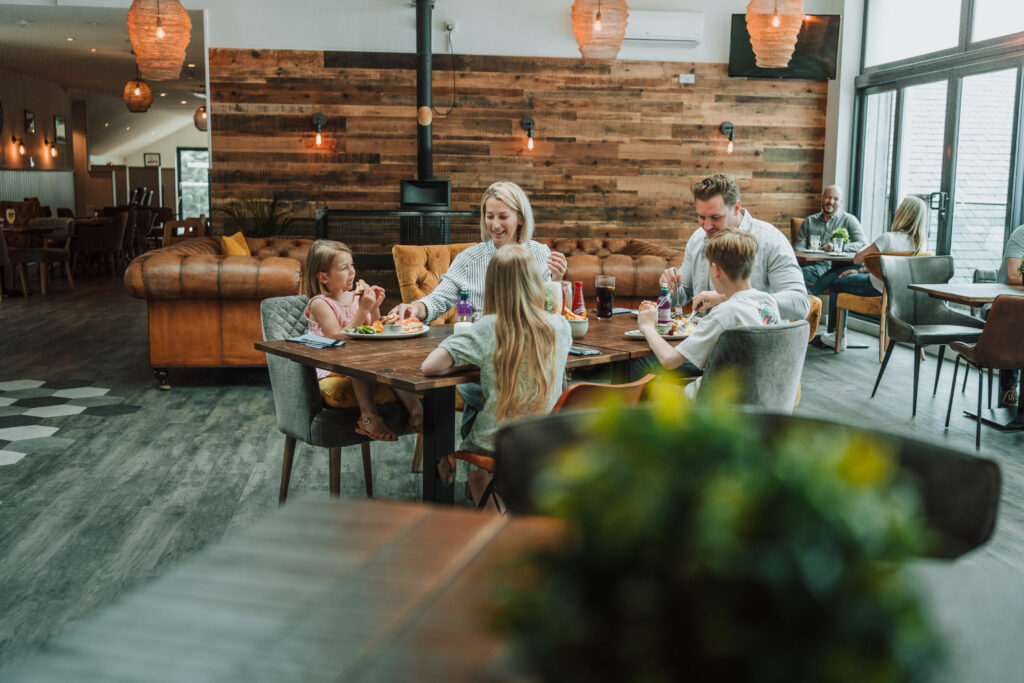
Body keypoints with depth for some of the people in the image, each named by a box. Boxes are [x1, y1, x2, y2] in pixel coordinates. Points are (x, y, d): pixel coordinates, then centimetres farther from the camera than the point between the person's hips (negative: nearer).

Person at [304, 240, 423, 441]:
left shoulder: (356, 297, 10)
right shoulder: (319, 304, -7)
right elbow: (338, 340, -18)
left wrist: (375, 308, -1)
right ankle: (369, 415, -35)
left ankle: (415, 410, -26)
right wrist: (363, 310, -21)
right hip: (332, 375, -5)